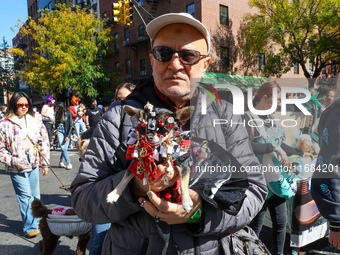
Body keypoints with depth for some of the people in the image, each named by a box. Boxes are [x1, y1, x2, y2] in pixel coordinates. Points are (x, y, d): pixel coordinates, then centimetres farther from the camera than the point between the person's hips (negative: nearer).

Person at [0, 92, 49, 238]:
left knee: (35, 195, 14)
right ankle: (30, 227, 8)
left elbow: (43, 142, 10)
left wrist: (45, 163, 9)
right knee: (25, 196, -4)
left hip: (33, 165, 5)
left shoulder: (34, 121, 6)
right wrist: (14, 162, -15)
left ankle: (36, 220, 33)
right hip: (17, 168, -4)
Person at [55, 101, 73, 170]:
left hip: (67, 131, -2)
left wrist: (68, 136, -12)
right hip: (59, 131, 2)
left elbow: (70, 126, -7)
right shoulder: (57, 114, 6)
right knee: (63, 148, -10)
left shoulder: (68, 114, -7)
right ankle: (69, 163, -7)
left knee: (65, 148, -2)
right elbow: (56, 124, 16)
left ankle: (61, 162, 19)